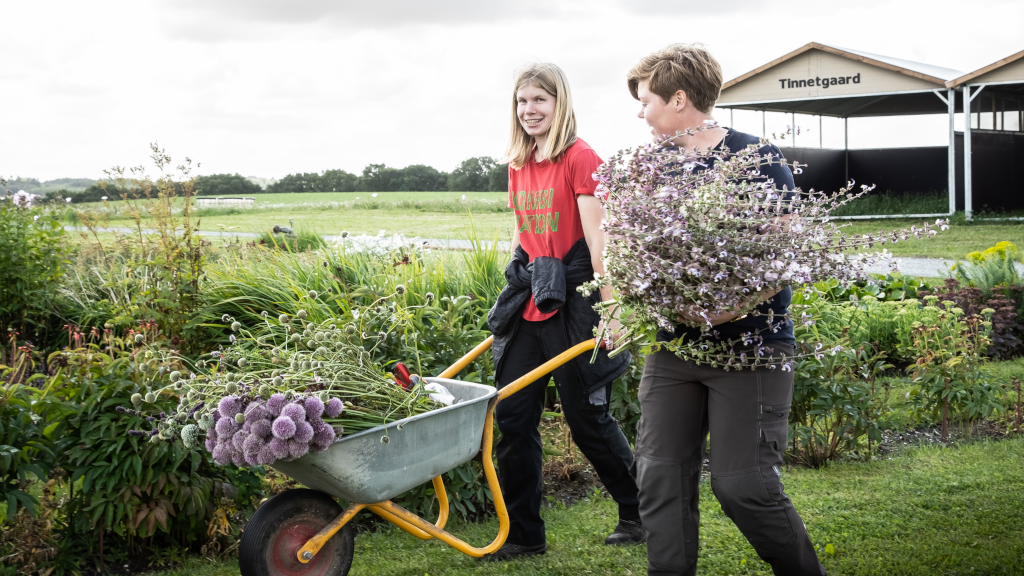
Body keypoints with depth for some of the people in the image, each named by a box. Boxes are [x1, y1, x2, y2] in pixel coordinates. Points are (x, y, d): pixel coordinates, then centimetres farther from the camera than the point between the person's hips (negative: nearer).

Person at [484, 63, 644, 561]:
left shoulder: (581, 158, -9)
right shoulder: (519, 165, 12)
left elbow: (597, 237, -14)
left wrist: (611, 308, -18)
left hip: (571, 300, -7)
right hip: (528, 302, 7)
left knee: (587, 417, 3)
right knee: (513, 417, 4)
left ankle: (639, 514, 24)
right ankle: (524, 534, 15)